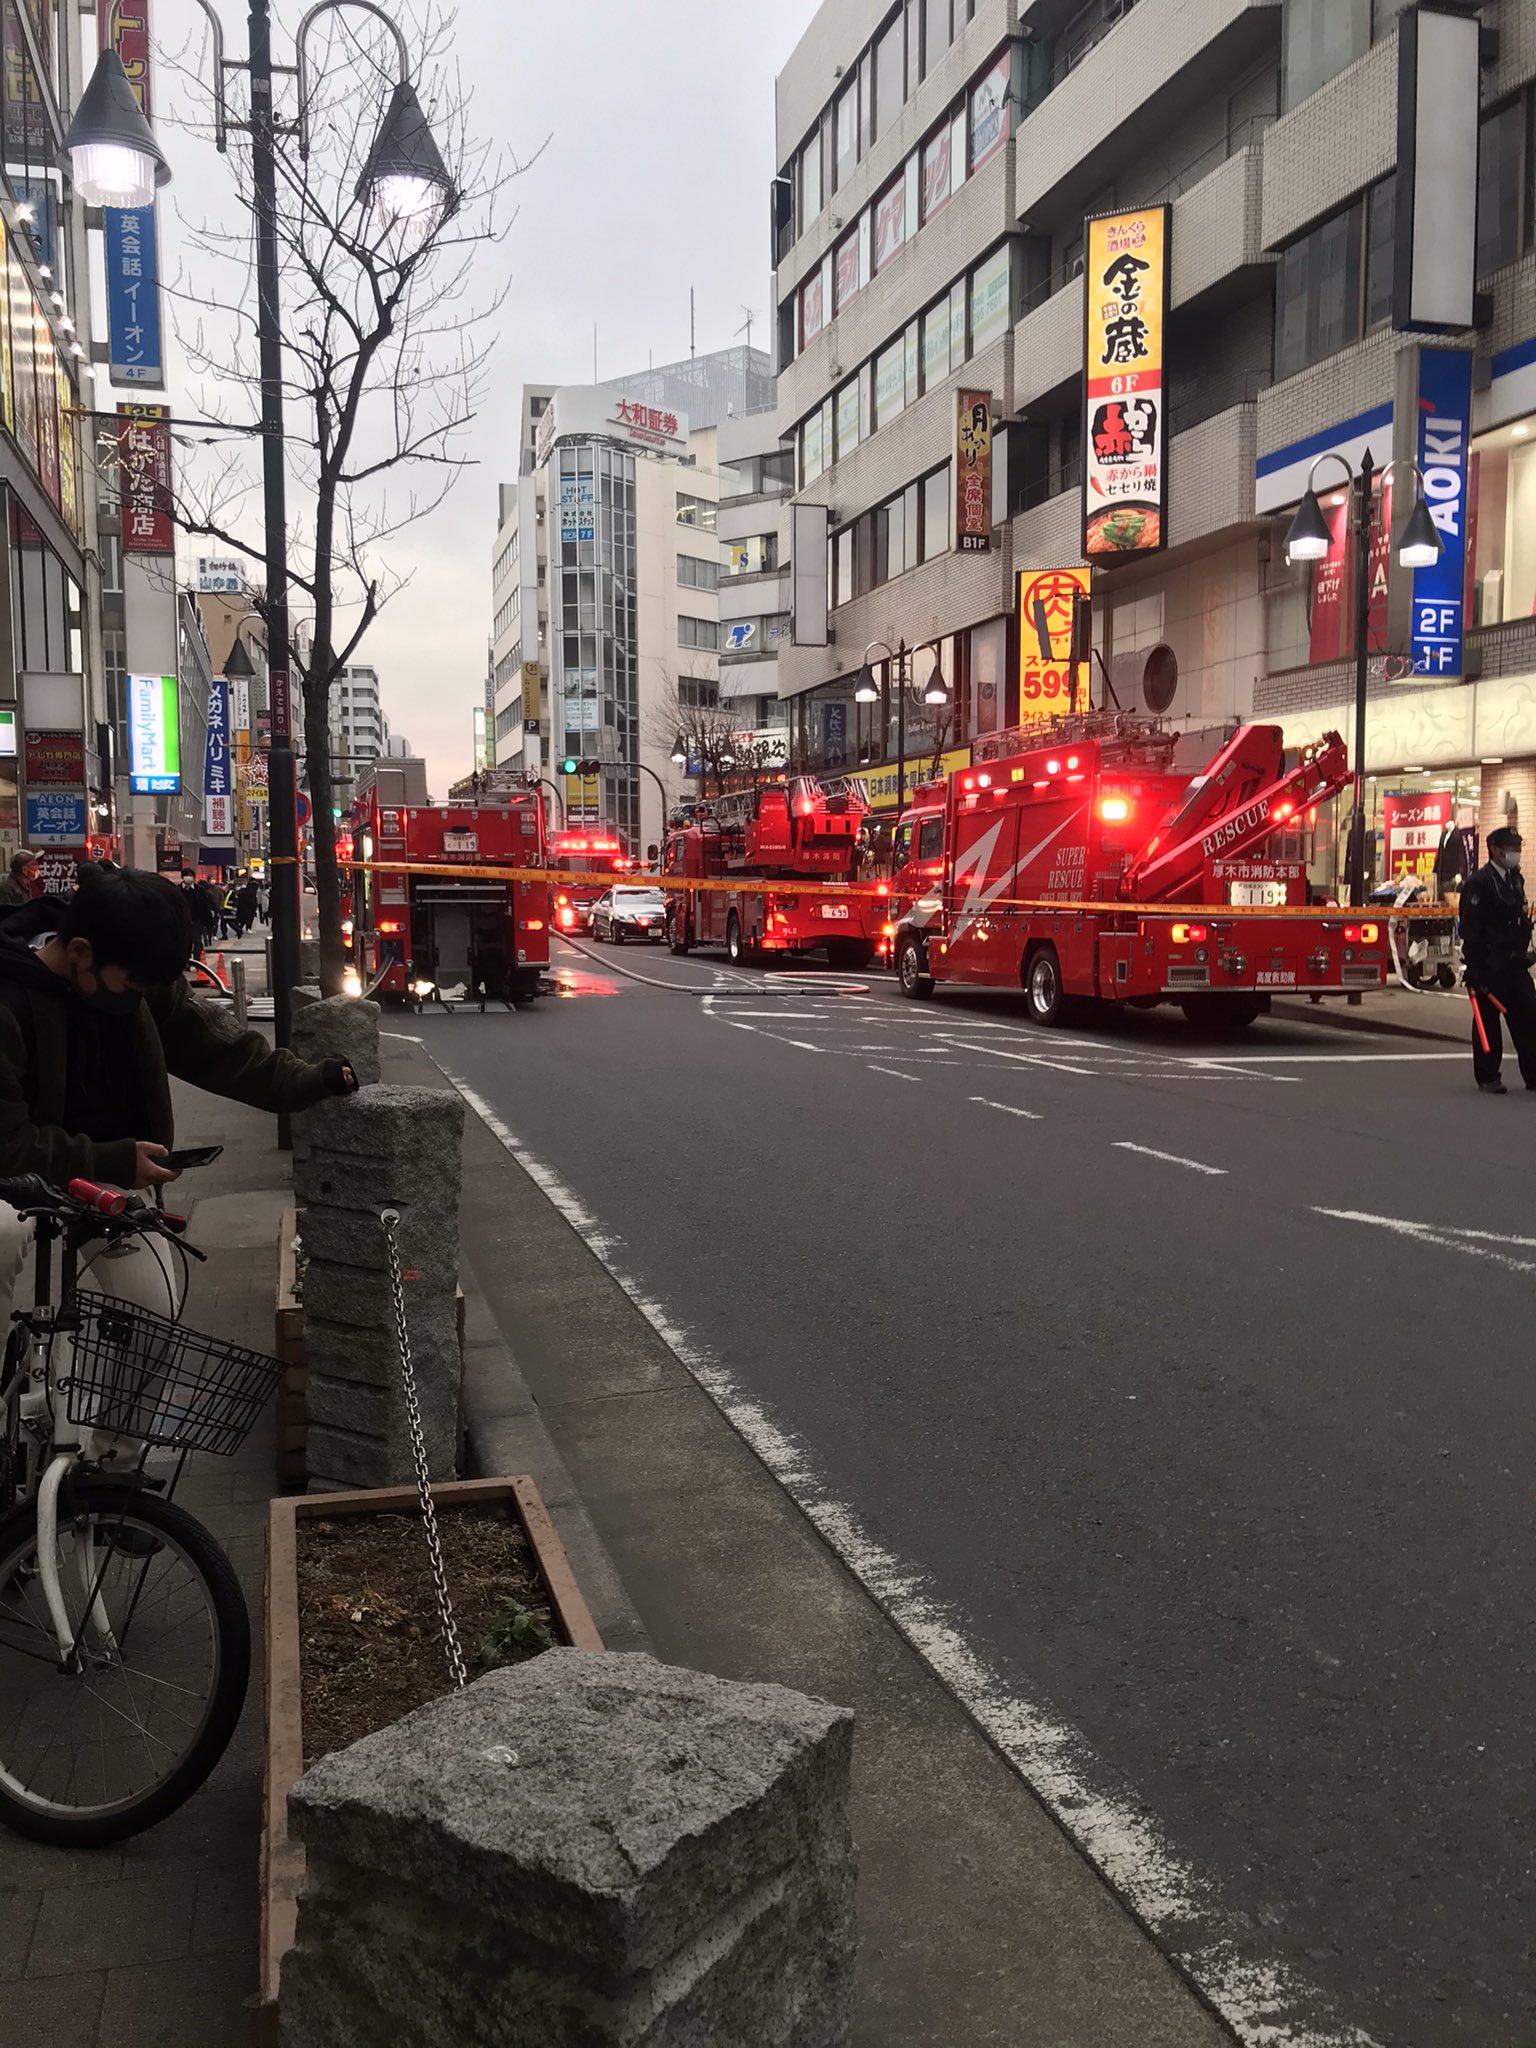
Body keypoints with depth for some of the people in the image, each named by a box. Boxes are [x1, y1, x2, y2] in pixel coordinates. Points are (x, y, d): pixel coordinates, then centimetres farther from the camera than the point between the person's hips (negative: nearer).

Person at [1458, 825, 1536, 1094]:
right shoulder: (1478, 883, -11)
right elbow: (1470, 930, -16)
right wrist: (1473, 968, -20)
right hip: (1490, 965, -8)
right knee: (1487, 1021, 0)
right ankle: (1488, 1078, 8)